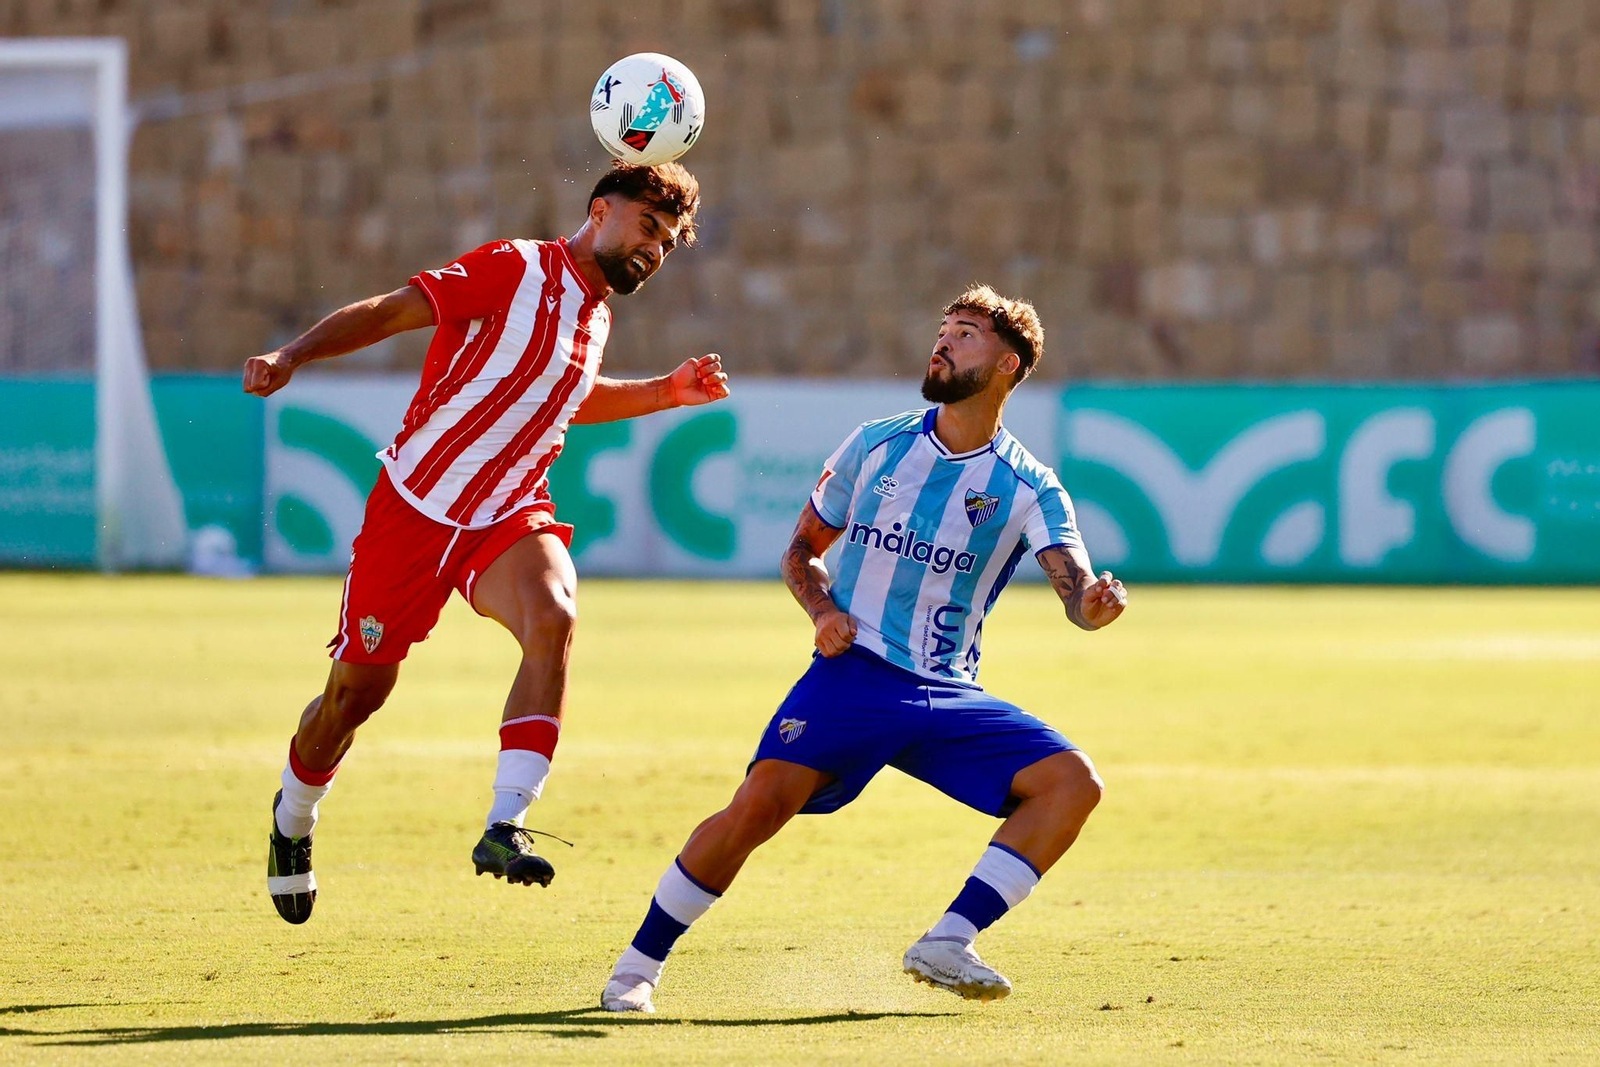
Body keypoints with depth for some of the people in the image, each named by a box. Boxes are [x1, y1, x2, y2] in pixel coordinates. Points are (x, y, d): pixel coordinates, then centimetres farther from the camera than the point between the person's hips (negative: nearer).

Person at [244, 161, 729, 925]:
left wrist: (663, 394, 21)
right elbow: (389, 311, -13)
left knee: (553, 619, -29)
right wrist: (292, 357, -26)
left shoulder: (595, 313, 11)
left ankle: (505, 827, -34)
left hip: (509, 517, 5)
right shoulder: (518, 270, -11)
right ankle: (293, 819, 36)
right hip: (413, 508, -5)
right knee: (357, 690, 5)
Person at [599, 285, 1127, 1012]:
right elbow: (801, 550, 18)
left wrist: (1095, 605, -38)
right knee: (761, 803, -25)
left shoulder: (1029, 488, 2)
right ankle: (637, 966, -10)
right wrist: (823, 611, -4)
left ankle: (947, 945, -16)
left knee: (1071, 781, -19)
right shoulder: (875, 447, 8)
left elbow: (1078, 591, -12)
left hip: (948, 693, 2)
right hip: (852, 672, -2)